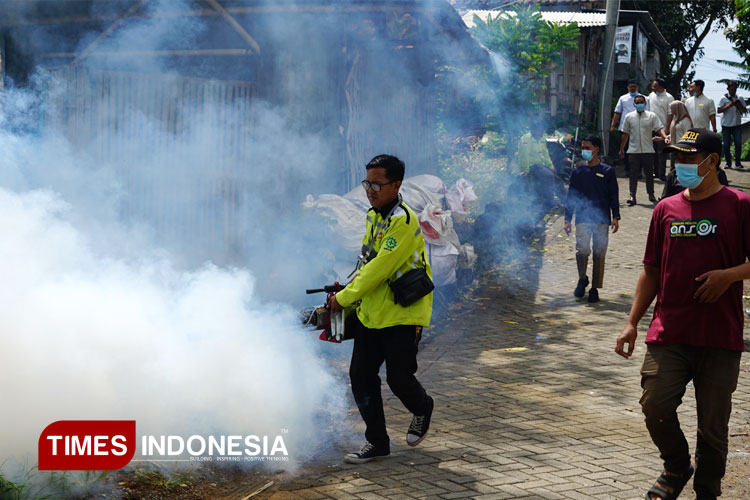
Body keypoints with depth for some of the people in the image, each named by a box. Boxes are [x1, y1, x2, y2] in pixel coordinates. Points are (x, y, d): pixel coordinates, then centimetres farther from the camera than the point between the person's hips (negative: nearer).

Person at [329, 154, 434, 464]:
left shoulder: (403, 221, -19)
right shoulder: (373, 216, 11)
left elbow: (380, 268, -22)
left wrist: (344, 297, -16)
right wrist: (348, 288, 6)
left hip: (402, 314, -8)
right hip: (370, 312, 8)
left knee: (398, 378, -3)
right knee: (360, 376, 4)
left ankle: (422, 410, 31)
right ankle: (377, 442, 15)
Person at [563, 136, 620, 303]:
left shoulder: (608, 171, 5)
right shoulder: (578, 172, 10)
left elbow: (613, 196, 7)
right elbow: (571, 197, 12)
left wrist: (615, 217, -2)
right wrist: (567, 219, 8)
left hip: (602, 219, 0)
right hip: (582, 218, 0)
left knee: (599, 254, 0)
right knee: (582, 249, -18)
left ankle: (595, 289, 11)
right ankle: (582, 279, 6)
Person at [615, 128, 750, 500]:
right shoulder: (667, 209, 12)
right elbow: (652, 271, 17)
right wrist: (632, 322, 11)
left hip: (720, 337, -3)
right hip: (669, 332, 3)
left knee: (712, 424, 3)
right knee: (655, 405, -8)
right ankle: (676, 467, 20)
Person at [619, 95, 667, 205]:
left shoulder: (652, 116, 4)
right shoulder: (629, 117, 7)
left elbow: (659, 128, -4)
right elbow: (625, 134, 11)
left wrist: (665, 137, -24)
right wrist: (622, 149, 12)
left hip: (648, 150, 0)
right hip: (633, 150, 0)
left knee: (649, 173, 7)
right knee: (633, 174, -2)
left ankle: (651, 194, 20)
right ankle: (632, 196, -2)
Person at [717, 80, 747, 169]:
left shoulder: (740, 99, 7)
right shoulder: (724, 99, -1)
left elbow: (745, 110, 4)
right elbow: (719, 110, -9)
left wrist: (738, 104, -13)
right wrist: (729, 105, -19)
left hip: (737, 125, 2)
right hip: (726, 125, -2)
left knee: (738, 143, -5)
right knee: (726, 144, 0)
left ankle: (737, 162, 4)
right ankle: (728, 163, 9)